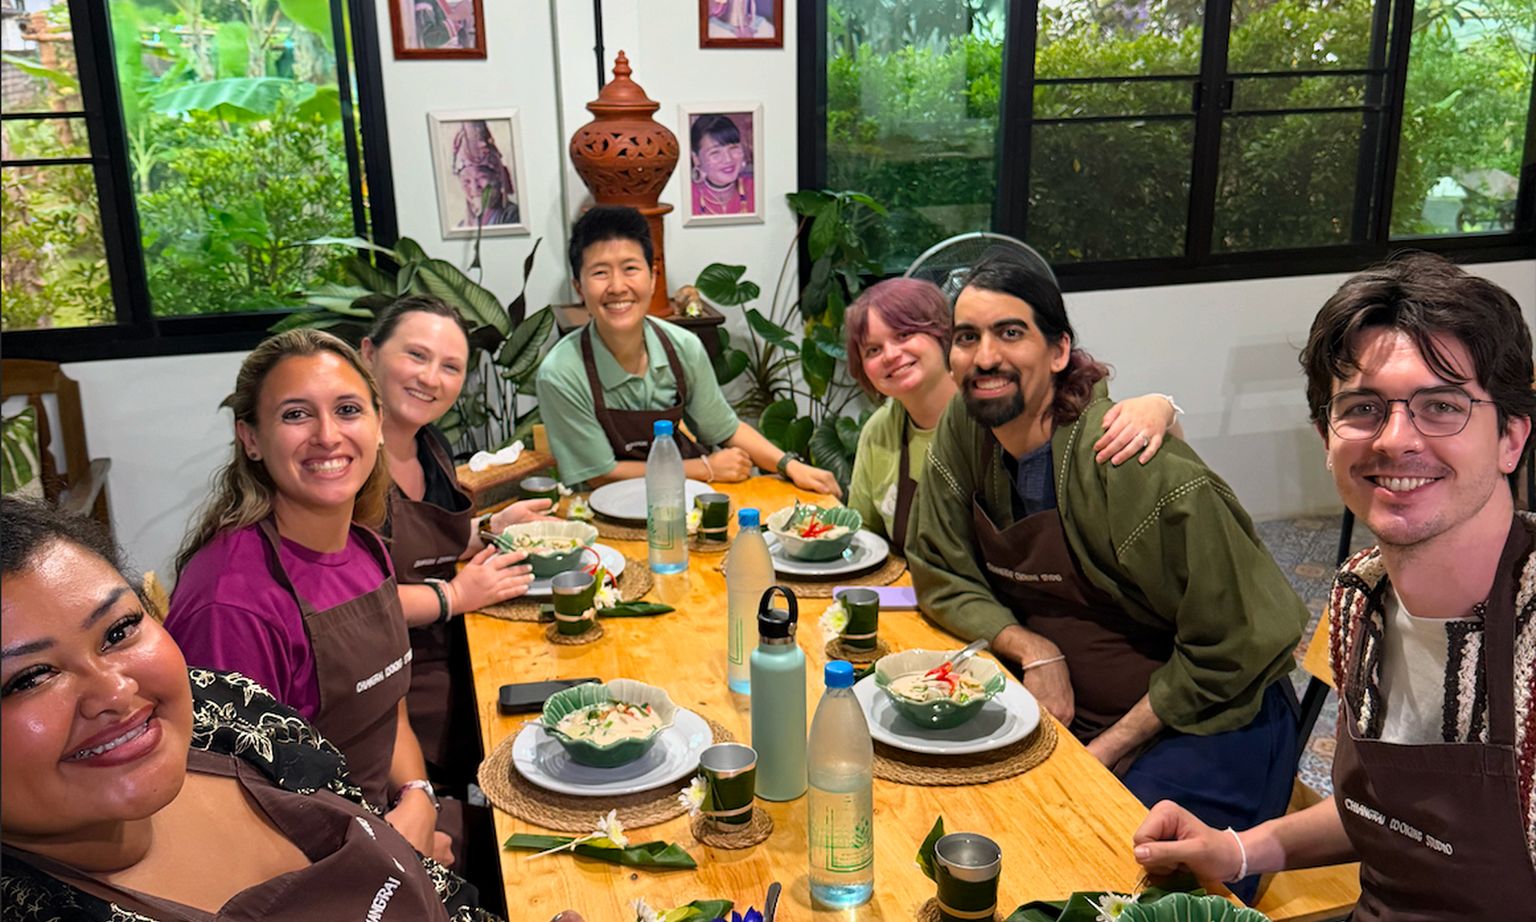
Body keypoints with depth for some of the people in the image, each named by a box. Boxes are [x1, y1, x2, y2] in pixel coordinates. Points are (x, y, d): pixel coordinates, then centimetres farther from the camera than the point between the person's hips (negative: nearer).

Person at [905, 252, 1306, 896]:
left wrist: (1107, 751, -15)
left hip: (1201, 724, -5)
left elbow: (1236, 644, -17)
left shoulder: (1138, 468, -24)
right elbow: (942, 577, 4)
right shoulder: (964, 431, -5)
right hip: (1057, 712, 6)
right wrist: (1032, 649, -14)